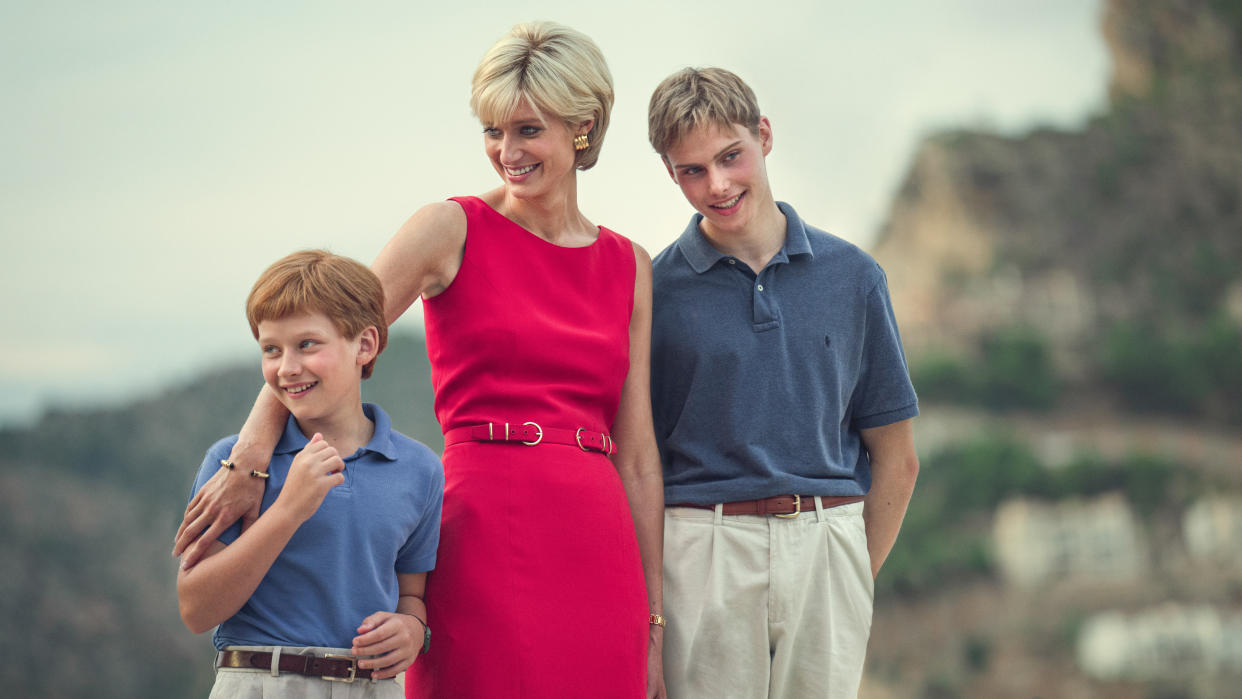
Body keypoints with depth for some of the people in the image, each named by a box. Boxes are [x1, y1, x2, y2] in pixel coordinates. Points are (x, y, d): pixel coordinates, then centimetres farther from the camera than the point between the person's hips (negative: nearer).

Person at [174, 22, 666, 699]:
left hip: (599, 553, 4)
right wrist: (250, 460, -23)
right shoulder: (454, 230, 2)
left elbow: (637, 457, 12)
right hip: (484, 539, -3)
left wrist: (653, 620, 10)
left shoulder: (630, 267, 12)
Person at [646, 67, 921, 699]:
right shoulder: (654, 289, 2)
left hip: (828, 549, 2)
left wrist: (853, 576, 5)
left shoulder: (852, 277, 7)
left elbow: (895, 458, 11)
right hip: (702, 553, -1)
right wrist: (647, 606, -5)